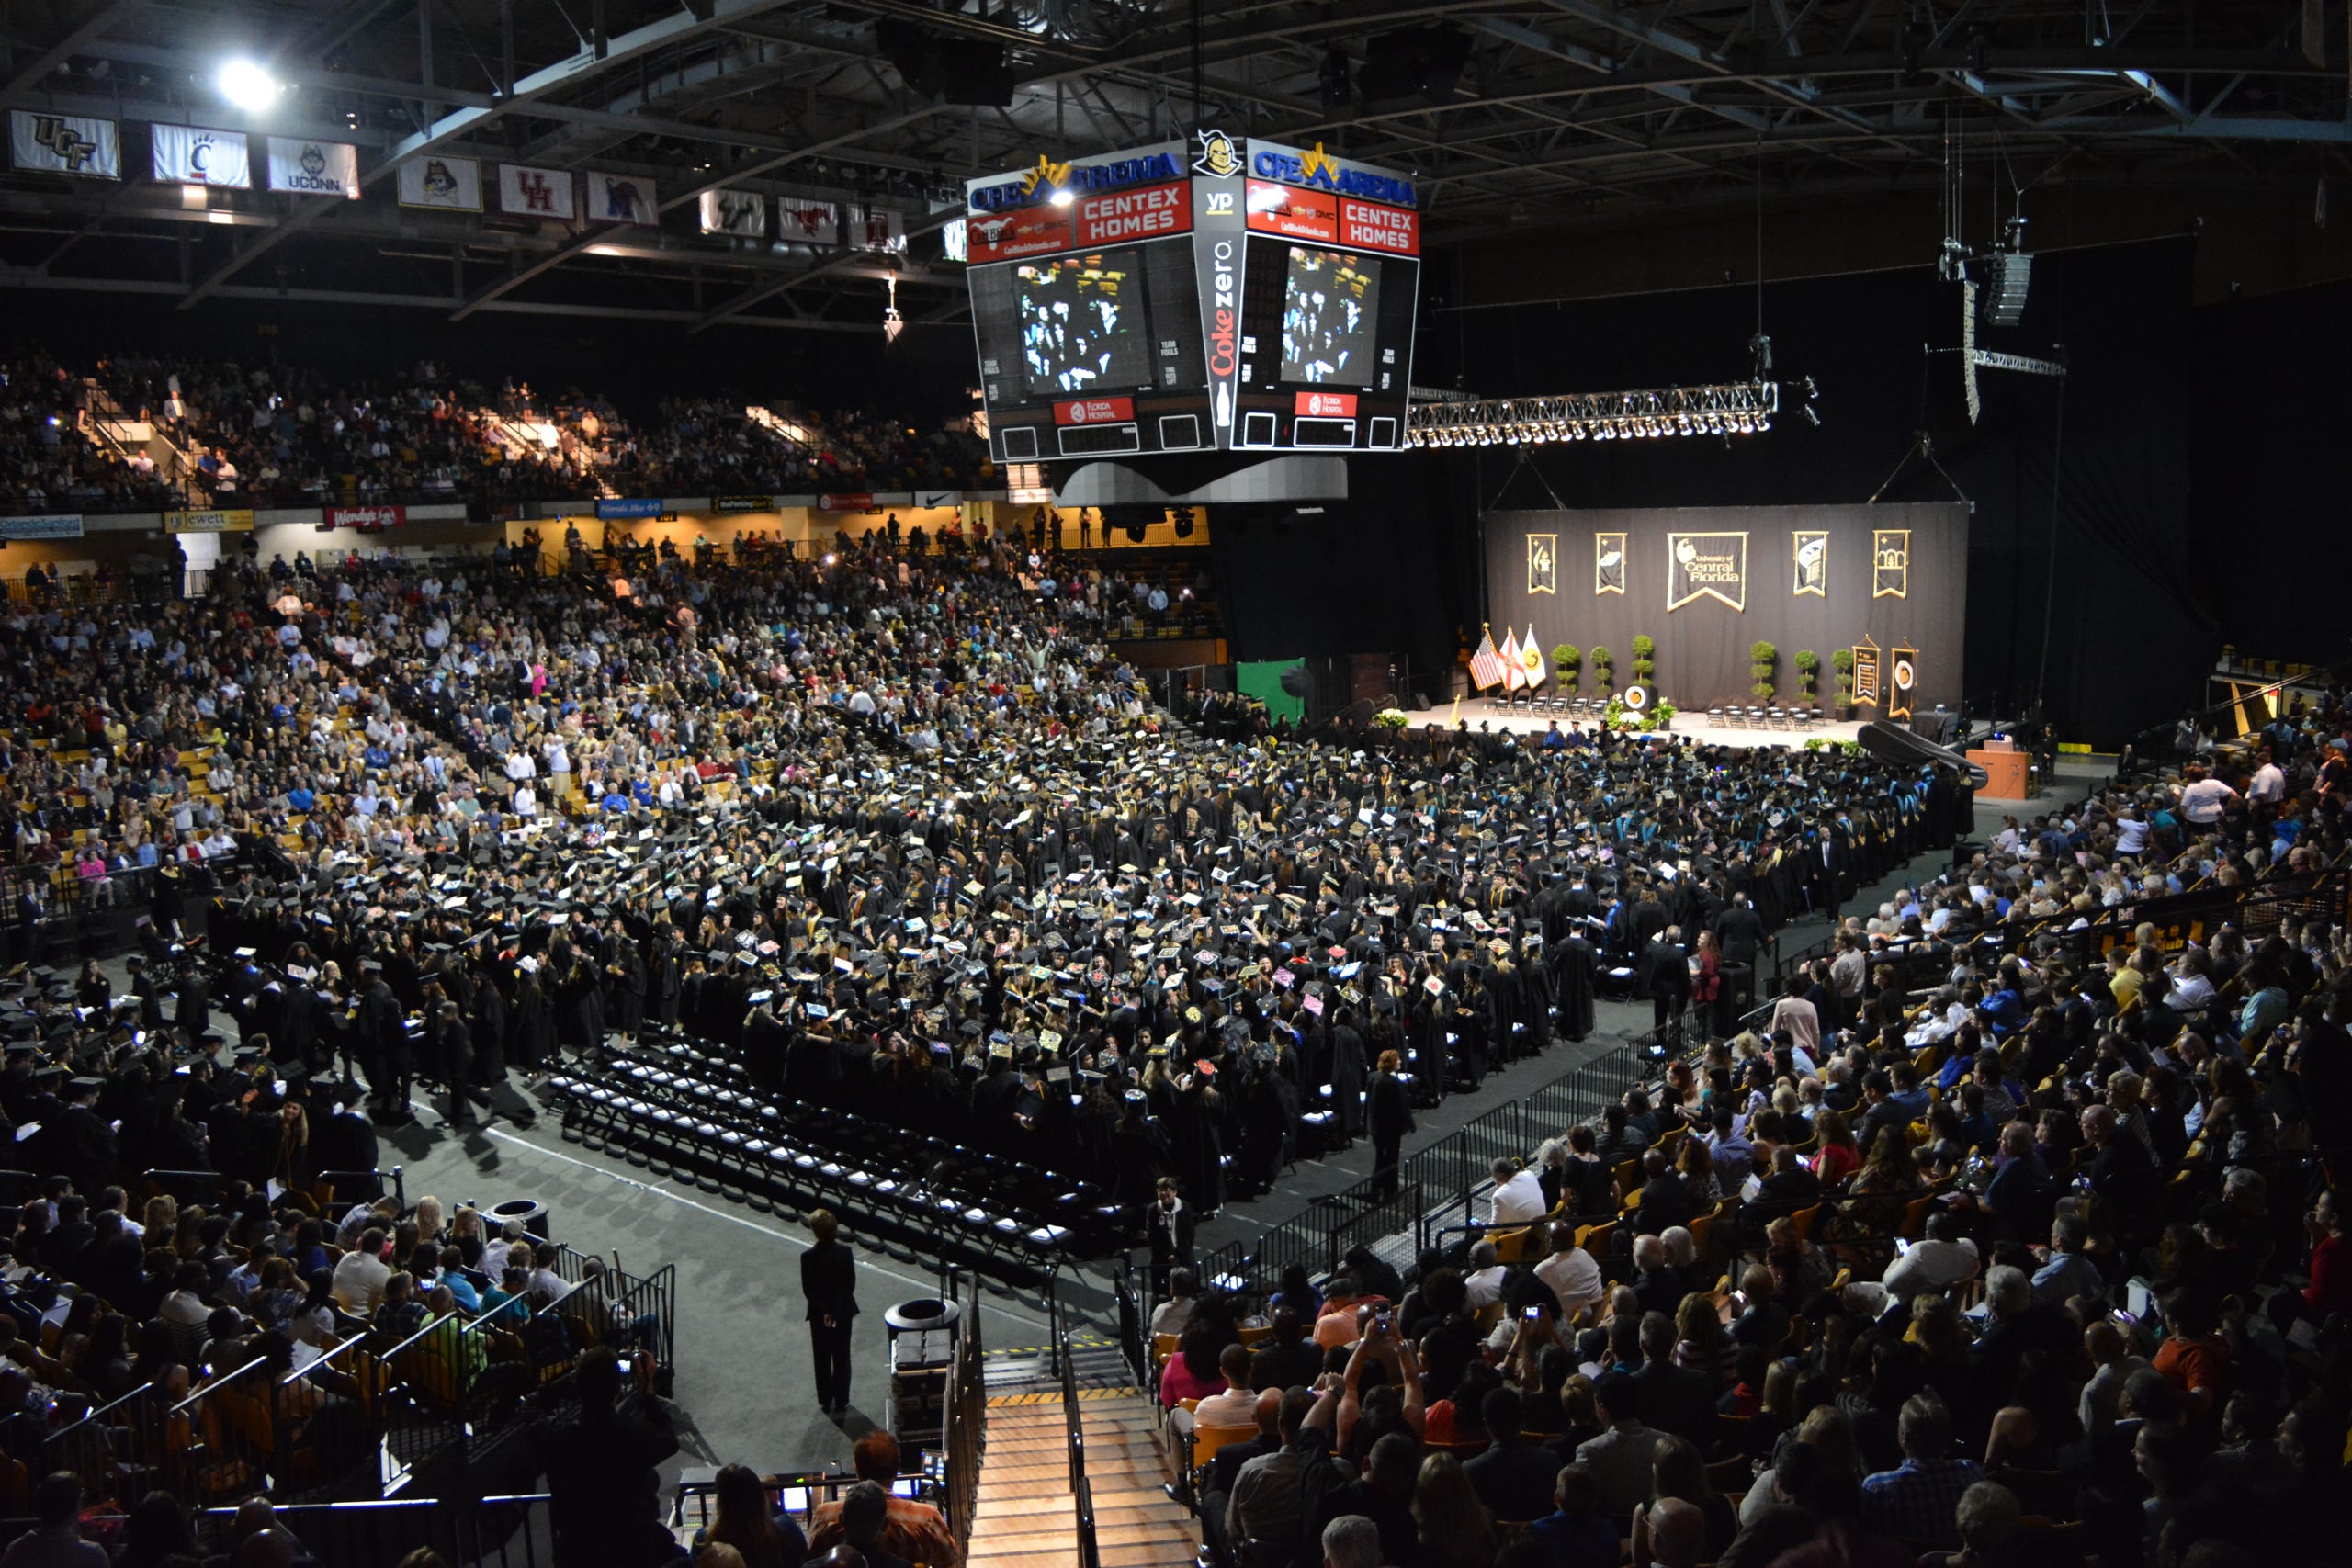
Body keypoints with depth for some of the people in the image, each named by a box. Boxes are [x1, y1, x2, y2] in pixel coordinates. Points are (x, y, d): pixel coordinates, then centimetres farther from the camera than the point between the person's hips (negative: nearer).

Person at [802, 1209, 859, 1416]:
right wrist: (836, 1310, -8)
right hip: (843, 1311, 1)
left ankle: (826, 1402, 25)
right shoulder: (845, 1252, -14)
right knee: (842, 1358, 15)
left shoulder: (808, 1257, -18)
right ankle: (841, 1402, 23)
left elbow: (807, 1290, -15)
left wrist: (824, 1312, -11)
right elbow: (850, 1284, -11)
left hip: (819, 1313, -1)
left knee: (822, 1359, 16)